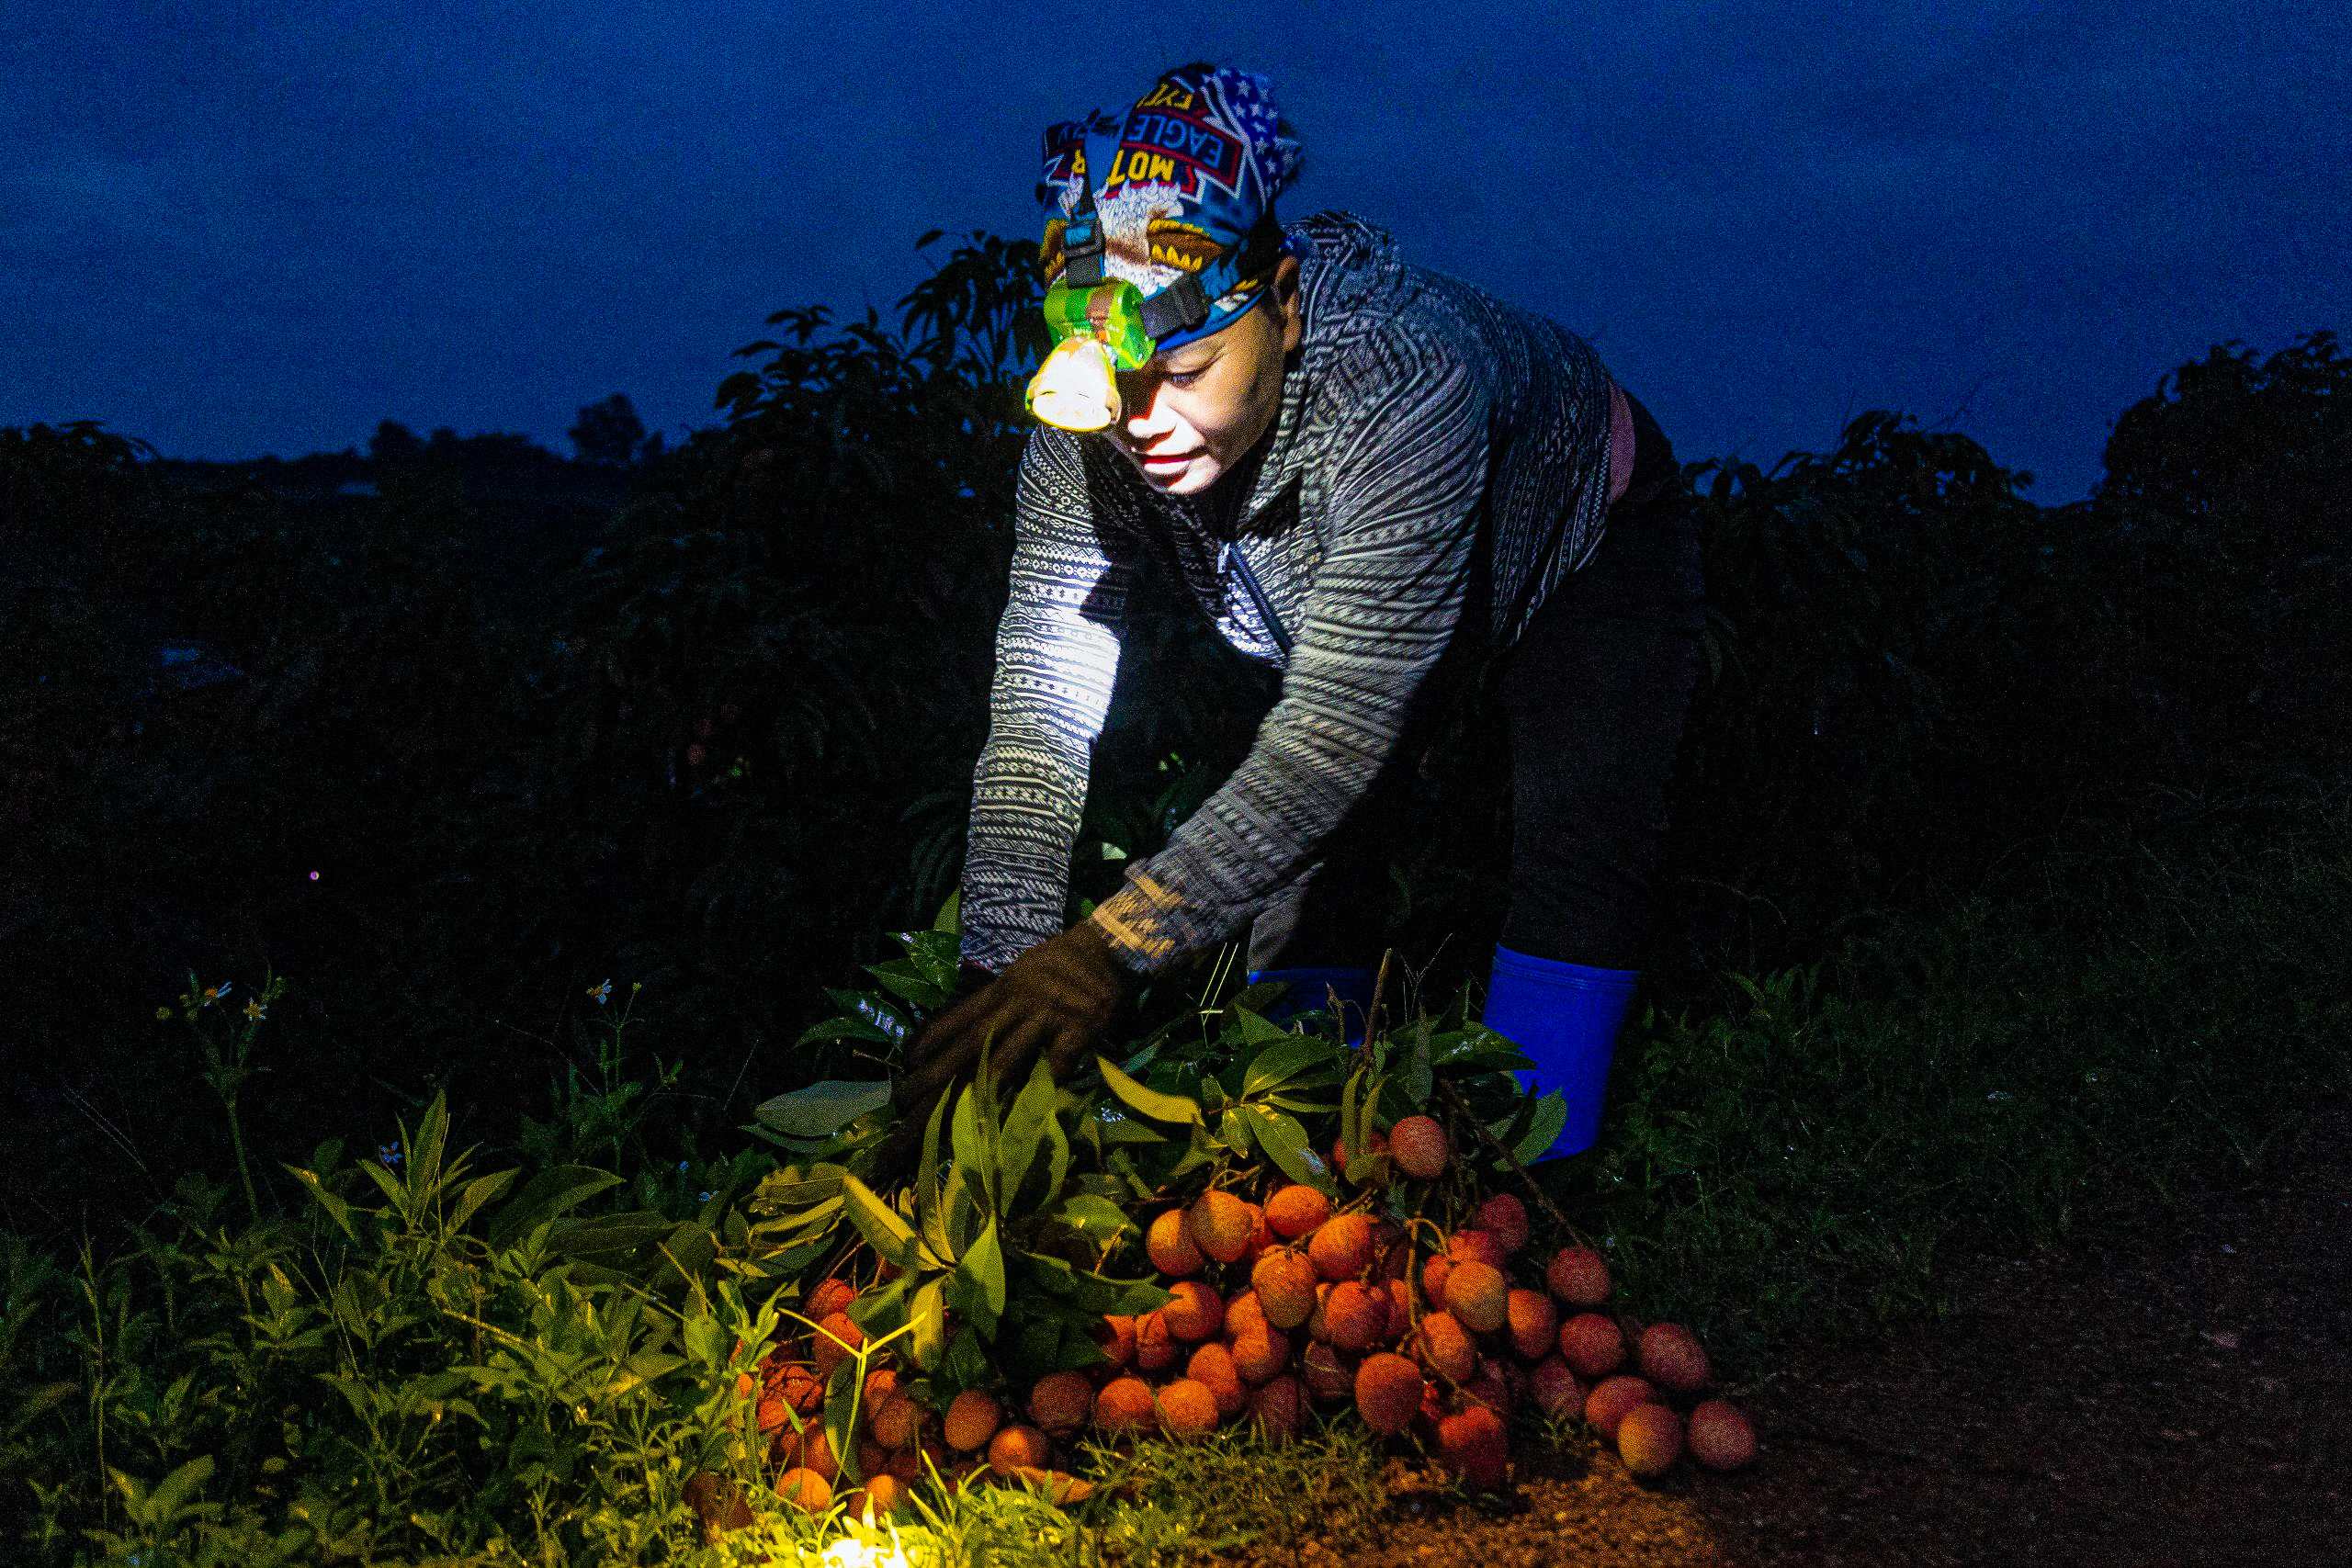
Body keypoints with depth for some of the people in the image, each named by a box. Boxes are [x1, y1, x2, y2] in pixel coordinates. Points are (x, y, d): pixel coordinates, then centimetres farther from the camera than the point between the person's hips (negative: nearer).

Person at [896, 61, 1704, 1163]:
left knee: (1577, 864, -19)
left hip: (1583, 539, -4)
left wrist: (1120, 943, -57)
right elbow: (1039, 710, -32)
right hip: (1327, 584, 5)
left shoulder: (1399, 378, -48)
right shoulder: (1089, 429, -32)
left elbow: (1344, 725, -50)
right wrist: (998, 978, -43)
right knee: (1307, 852, -5)